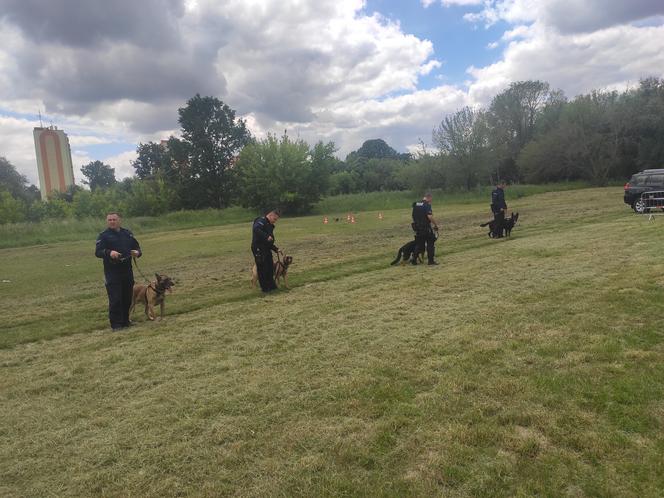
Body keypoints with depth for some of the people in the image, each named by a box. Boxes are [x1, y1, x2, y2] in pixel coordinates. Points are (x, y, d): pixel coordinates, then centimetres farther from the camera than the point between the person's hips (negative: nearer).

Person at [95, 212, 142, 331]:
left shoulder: (127, 234, 12)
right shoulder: (103, 235, -1)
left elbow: (137, 247, 16)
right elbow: (97, 252, -10)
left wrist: (137, 252, -7)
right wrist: (109, 253, -29)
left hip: (127, 271, 5)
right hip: (112, 273, -4)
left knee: (127, 298, 11)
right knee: (115, 299, -5)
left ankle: (125, 320, 24)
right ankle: (116, 324, 3)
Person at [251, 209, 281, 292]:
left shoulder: (270, 225, 19)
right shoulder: (261, 221, -11)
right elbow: (256, 229, -33)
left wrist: (275, 249, 14)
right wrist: (266, 237, -34)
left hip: (266, 249, 10)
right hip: (258, 249, -10)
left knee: (270, 268, 13)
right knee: (262, 268, -3)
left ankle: (271, 285, 24)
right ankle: (265, 288, 6)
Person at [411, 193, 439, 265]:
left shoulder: (415, 205, 9)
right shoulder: (427, 205, -13)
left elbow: (413, 216, 13)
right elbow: (429, 216, -23)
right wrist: (435, 224, -12)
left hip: (417, 227, 6)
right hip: (426, 228, -6)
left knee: (420, 245, 15)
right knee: (430, 244, 6)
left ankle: (413, 258, 5)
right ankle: (431, 260, 9)